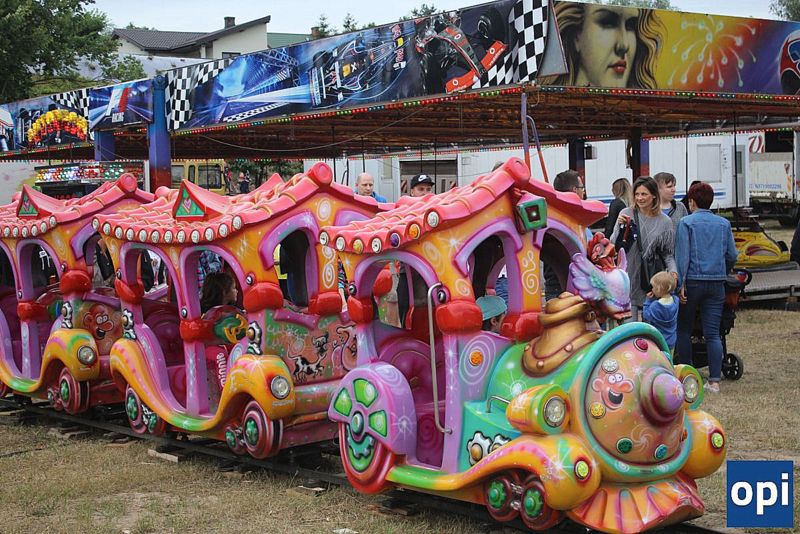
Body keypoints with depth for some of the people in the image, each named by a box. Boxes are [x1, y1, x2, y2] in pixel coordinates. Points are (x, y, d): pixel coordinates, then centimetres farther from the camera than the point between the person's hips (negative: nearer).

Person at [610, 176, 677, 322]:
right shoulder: (626, 214, -2)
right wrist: (620, 227, -17)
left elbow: (668, 253, 8)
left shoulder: (664, 221, 3)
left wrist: (673, 270, -9)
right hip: (629, 278, -2)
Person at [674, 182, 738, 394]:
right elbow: (732, 256, 10)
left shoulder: (686, 223, -3)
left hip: (693, 281, -3)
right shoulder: (724, 224, 9)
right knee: (713, 334, 2)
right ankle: (714, 380, -2)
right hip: (717, 284, 3)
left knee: (684, 329, 12)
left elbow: (682, 255, -10)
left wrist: (680, 284, -10)